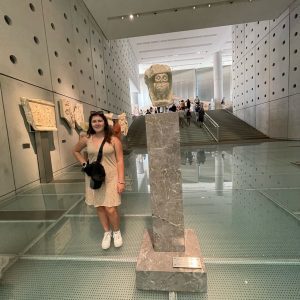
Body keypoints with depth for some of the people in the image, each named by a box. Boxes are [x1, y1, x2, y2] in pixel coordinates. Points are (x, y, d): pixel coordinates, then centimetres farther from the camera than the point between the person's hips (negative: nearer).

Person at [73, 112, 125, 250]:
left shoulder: (113, 140, -6)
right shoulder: (86, 139, 1)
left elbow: (120, 161, -7)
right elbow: (75, 151, 19)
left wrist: (121, 181, -12)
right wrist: (84, 164, 4)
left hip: (111, 178, -3)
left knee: (111, 209, -6)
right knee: (99, 207, 13)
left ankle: (117, 232, 25)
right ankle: (107, 232, 37)